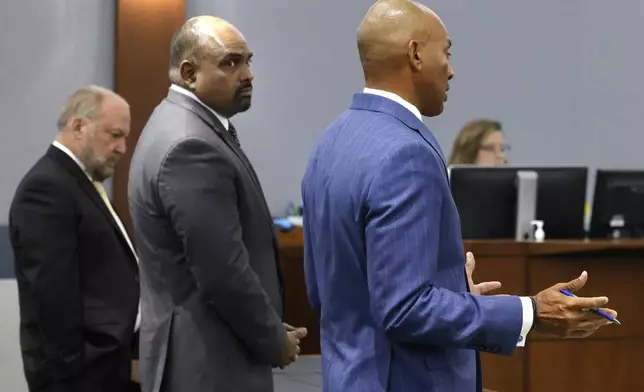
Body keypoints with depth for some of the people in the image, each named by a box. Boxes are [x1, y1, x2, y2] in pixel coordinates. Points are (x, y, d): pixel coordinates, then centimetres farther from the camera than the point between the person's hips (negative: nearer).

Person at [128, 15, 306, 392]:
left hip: (202, 353, 10)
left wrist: (270, 330, 12)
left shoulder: (186, 127, 12)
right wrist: (275, 342, -9)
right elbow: (223, 274, -23)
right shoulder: (190, 146, -21)